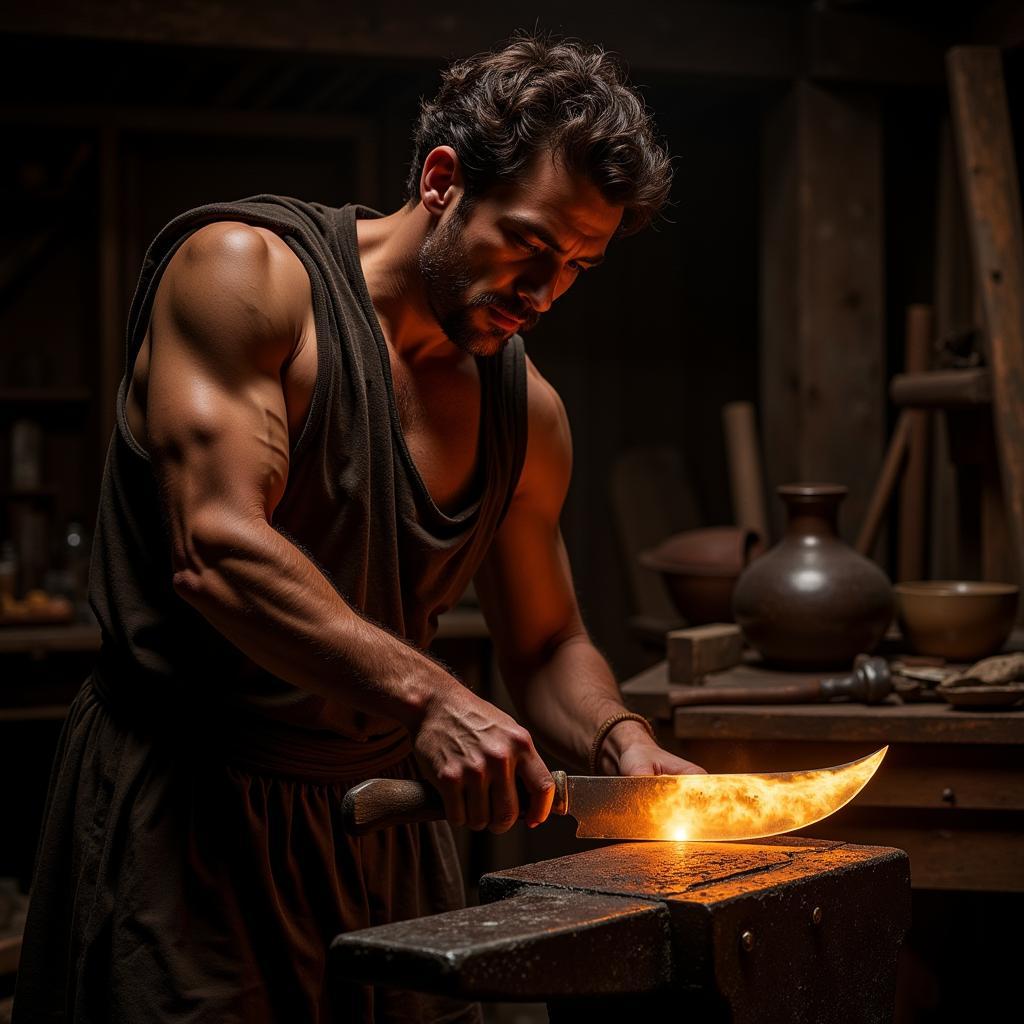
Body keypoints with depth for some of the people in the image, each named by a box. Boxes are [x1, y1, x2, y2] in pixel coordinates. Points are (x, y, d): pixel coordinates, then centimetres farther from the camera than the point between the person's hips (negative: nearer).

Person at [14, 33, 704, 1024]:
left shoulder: (527, 411, 7)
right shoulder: (244, 272, -12)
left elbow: (546, 645, 17)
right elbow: (217, 548, -24)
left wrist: (621, 742, -4)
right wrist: (424, 696, -33)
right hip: (186, 806, -6)